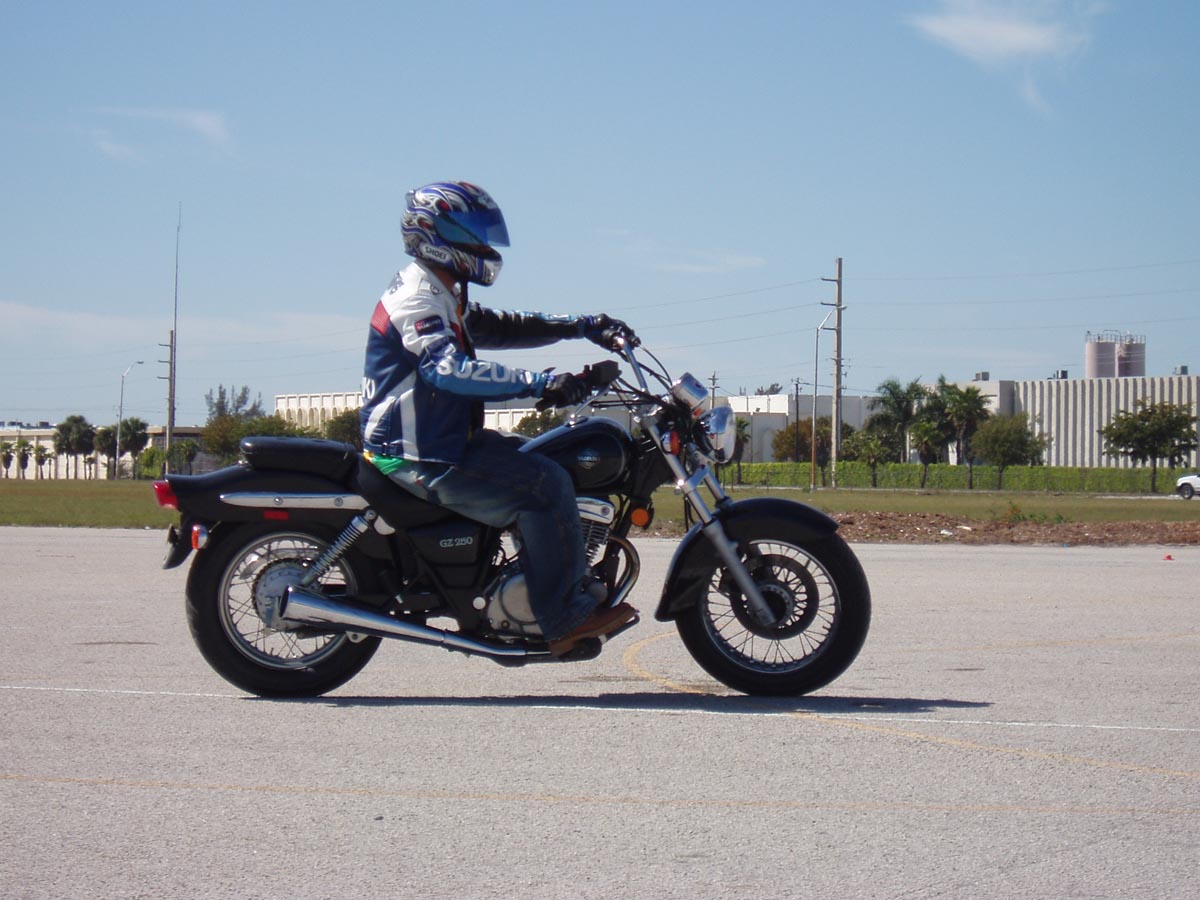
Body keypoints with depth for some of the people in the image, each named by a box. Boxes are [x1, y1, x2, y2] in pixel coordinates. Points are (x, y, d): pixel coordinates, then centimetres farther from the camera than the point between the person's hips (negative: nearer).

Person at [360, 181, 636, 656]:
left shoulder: (443, 295, 17)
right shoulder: (417, 298, -17)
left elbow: (499, 327, 24)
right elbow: (449, 368, -33)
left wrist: (582, 326, 13)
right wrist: (538, 383, -40)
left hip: (445, 439, 11)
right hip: (420, 458, -11)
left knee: (546, 462, 16)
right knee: (544, 483, -19)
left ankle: (580, 588, 17)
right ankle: (565, 618, -17)